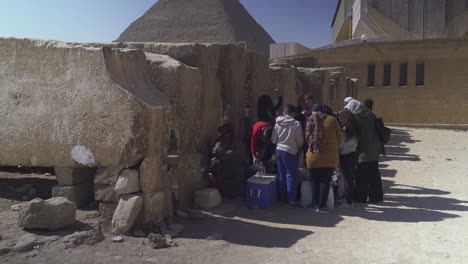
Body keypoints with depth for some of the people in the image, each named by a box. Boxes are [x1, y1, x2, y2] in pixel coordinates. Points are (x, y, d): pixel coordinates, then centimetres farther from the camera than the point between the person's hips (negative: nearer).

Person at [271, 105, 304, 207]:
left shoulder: (277, 123, 0)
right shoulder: (296, 124, -12)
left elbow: (273, 140, 3)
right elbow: (300, 141, -8)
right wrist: (298, 148, 12)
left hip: (279, 150, 5)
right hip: (291, 152, -5)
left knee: (281, 174, 15)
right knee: (292, 175, 2)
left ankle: (282, 196, 24)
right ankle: (291, 199, 4)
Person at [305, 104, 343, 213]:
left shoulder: (311, 120, 1)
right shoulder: (333, 120, 5)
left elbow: (307, 137, -1)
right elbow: (339, 136, 5)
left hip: (314, 155, -1)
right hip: (331, 156, 1)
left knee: (315, 180, 11)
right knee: (325, 181, 5)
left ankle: (316, 203, 15)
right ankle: (322, 205, 5)